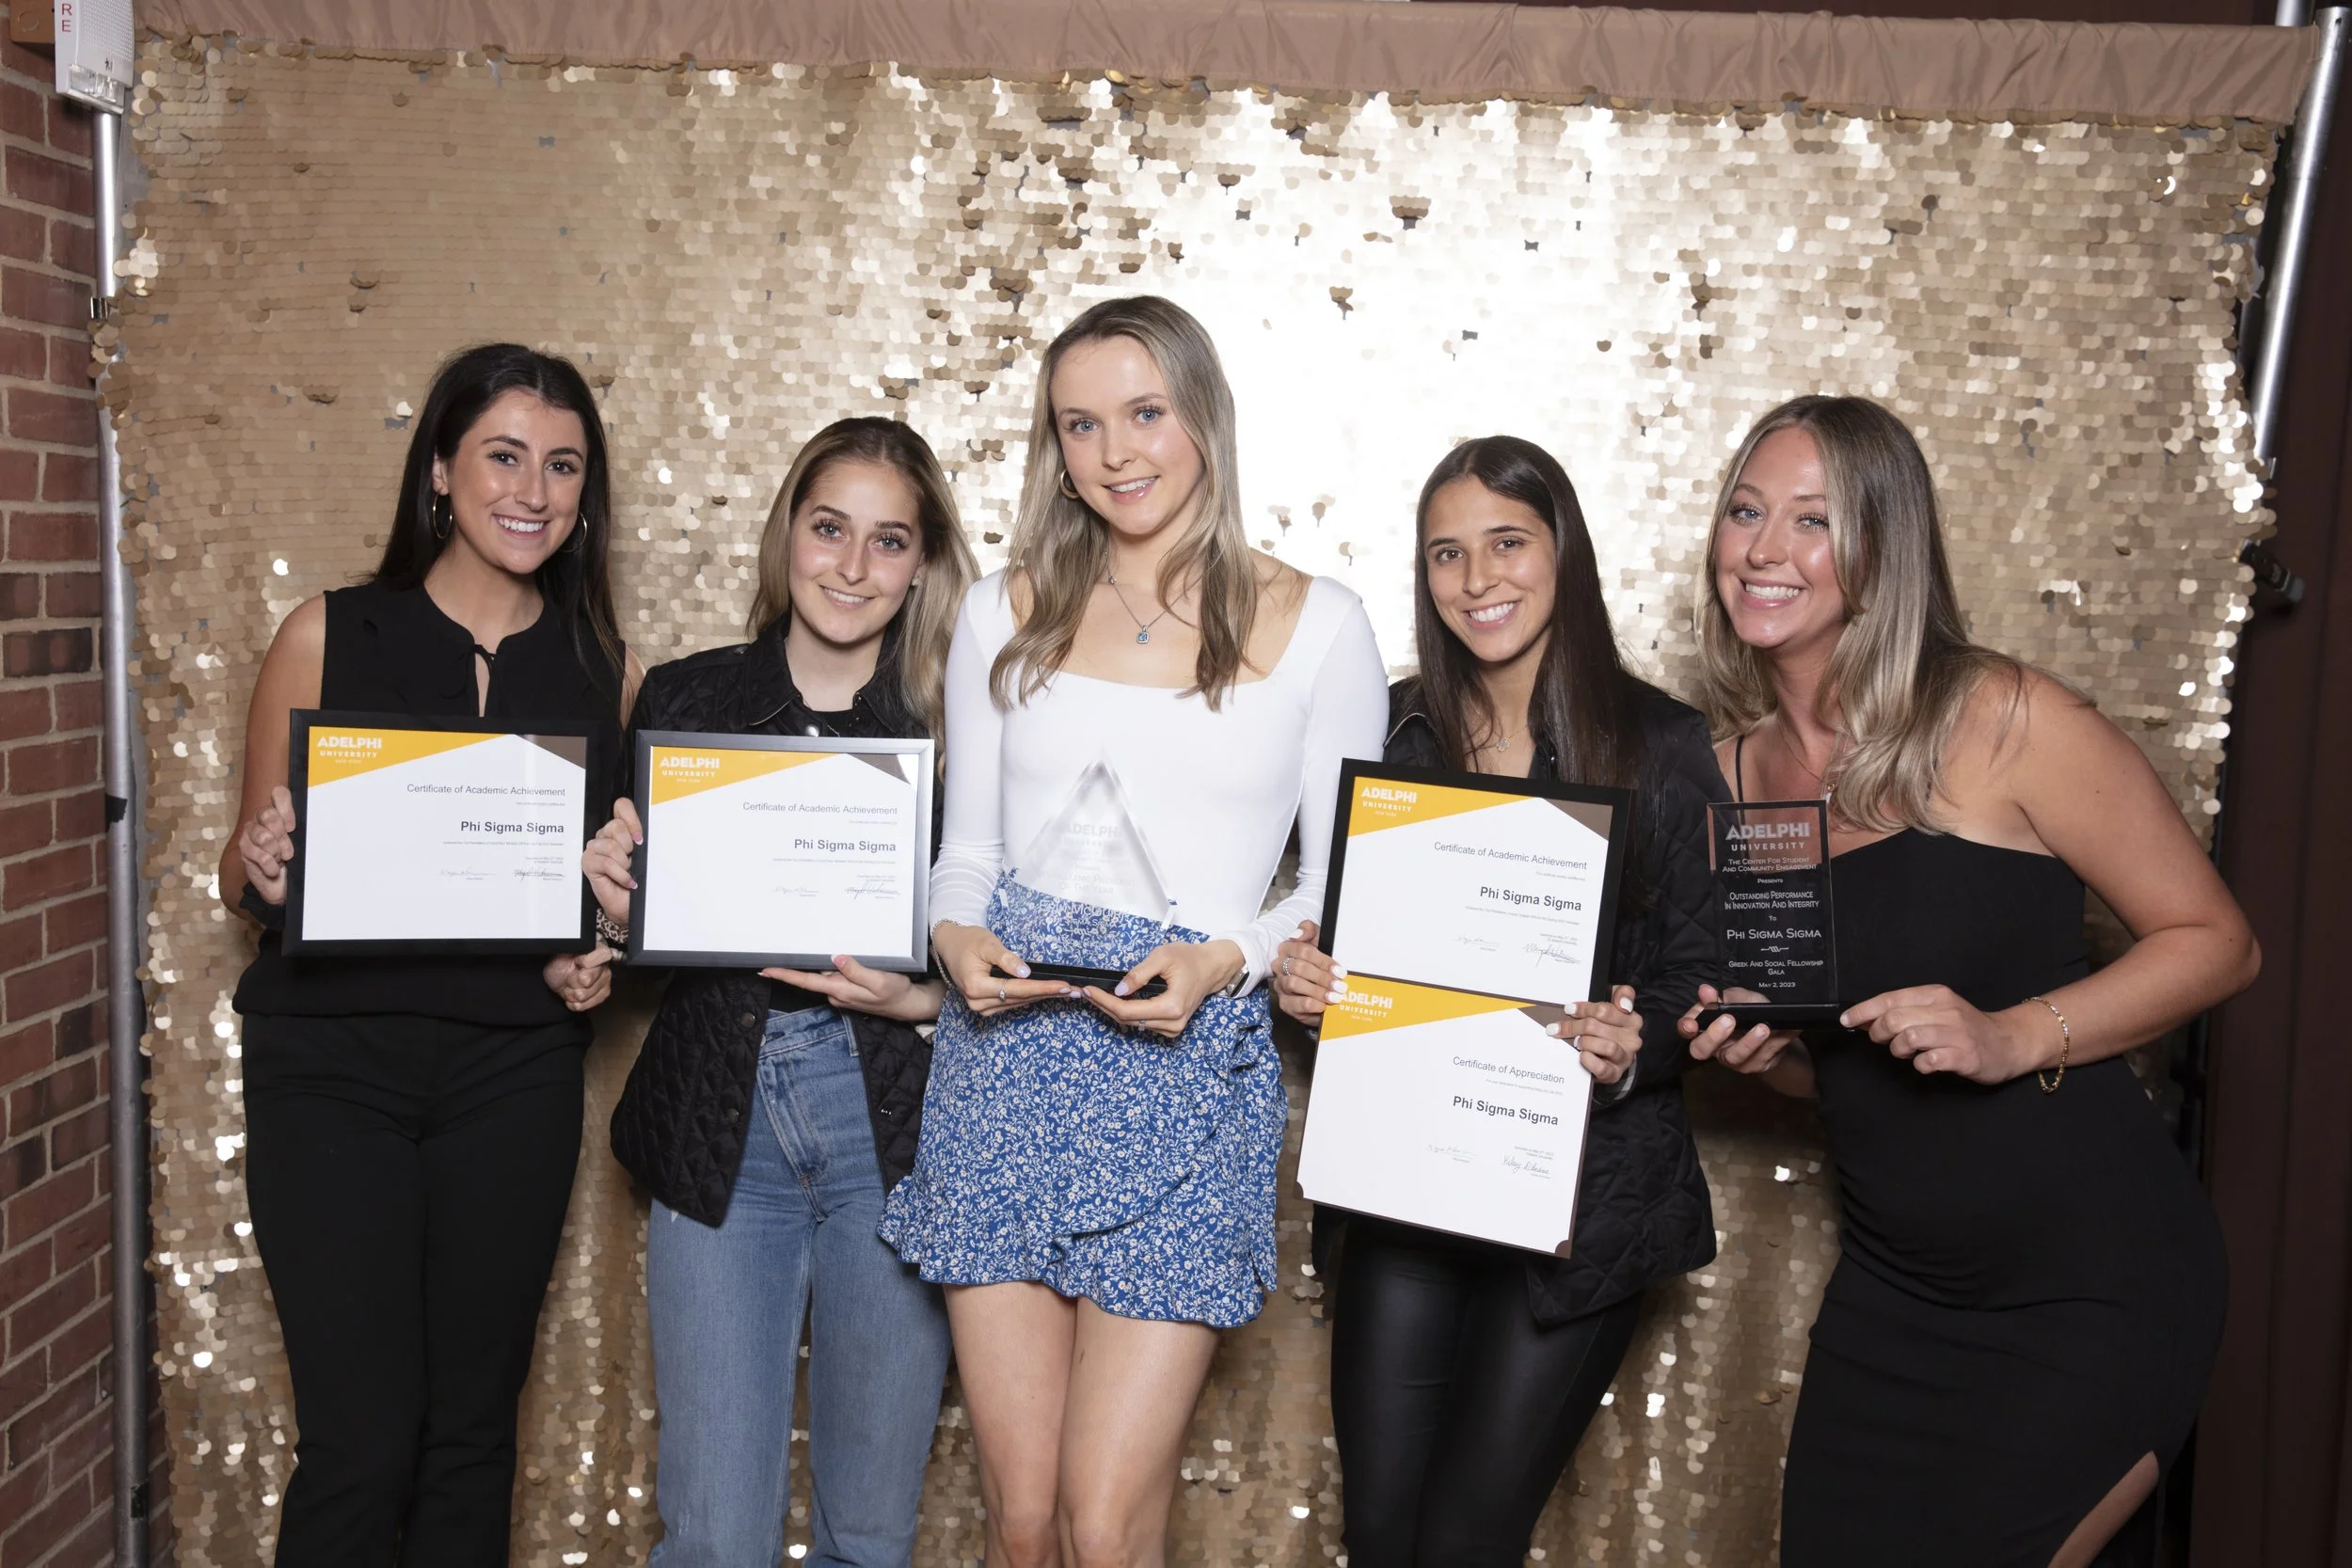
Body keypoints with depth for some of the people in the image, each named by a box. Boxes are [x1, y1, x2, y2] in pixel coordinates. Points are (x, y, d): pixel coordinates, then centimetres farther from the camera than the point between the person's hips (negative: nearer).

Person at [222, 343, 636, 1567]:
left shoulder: (607, 670, 6)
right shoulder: (328, 637, 0)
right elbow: (244, 877, 3)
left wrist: (595, 961, -6)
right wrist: (263, 872, -19)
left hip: (515, 1069, 2)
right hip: (332, 1061, -2)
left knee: (473, 1431, 10)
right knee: (362, 1439, -4)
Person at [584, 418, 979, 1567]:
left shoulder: (957, 726, -2)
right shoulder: (682, 699, 5)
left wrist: (919, 998, -18)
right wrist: (613, 900, -11)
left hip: (893, 1128, -1)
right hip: (720, 1134, 1)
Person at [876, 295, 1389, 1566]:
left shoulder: (1316, 627, 3)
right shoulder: (1006, 614, 10)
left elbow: (1347, 880, 5)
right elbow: (964, 850, 15)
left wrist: (1226, 960, -12)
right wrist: (957, 938, -6)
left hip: (1193, 1070, -2)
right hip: (1003, 1066, 3)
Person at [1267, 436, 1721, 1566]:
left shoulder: (1663, 746, -4)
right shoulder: (1391, 730, 3)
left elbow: (1700, 974, -2)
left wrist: (1634, 1048, -22)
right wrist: (1301, 977, -11)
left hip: (1585, 1186, -2)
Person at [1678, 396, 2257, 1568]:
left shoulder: (1998, 720, -14)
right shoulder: (1731, 768, 2)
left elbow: (2214, 941, -8)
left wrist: (2014, 1035, -22)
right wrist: (1763, 1052, -7)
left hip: (2094, 1287, -5)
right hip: (1892, 1288, 5)